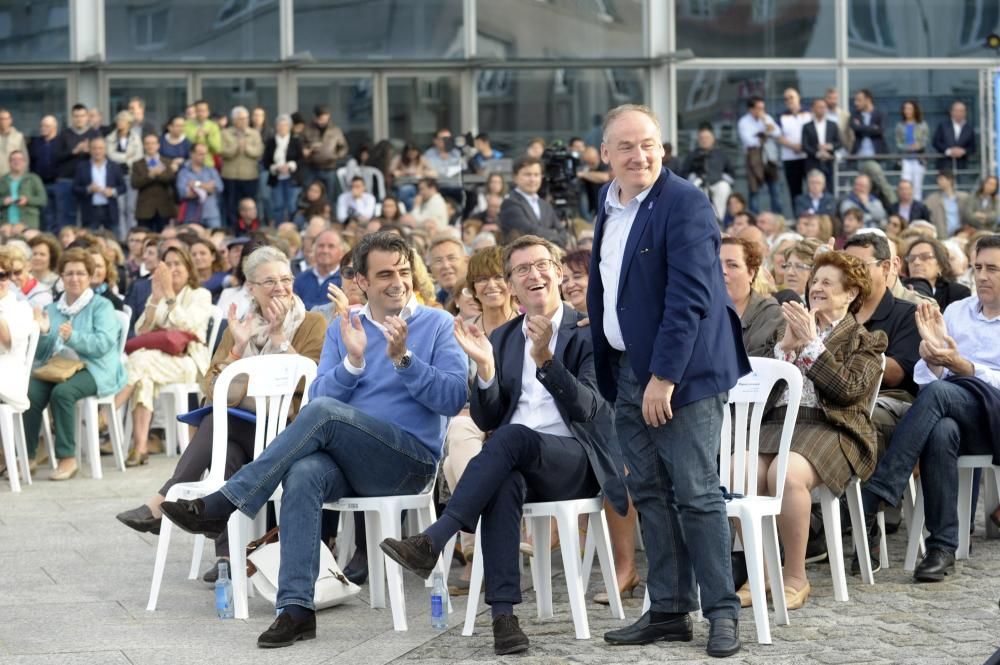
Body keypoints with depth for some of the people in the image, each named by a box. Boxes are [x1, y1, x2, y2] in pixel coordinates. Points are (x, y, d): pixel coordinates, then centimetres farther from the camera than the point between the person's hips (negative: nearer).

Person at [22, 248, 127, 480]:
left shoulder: (101, 306, 7)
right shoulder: (52, 309, 21)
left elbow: (104, 343, -11)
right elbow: (39, 354, 16)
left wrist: (72, 337, -25)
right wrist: (43, 333, -4)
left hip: (93, 370, -4)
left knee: (62, 392, -36)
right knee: (31, 392, -29)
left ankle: (67, 458, -28)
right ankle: (27, 456, -26)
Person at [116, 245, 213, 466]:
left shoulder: (201, 295, 9)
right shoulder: (157, 296, 22)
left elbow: (185, 326, -9)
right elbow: (141, 331, 8)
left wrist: (169, 293, -11)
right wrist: (156, 298, -1)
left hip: (187, 359, -4)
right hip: (157, 355, 4)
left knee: (141, 360, -33)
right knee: (144, 377, -34)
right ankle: (140, 446, -43)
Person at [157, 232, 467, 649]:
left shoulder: (438, 325, 4)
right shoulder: (343, 329, 15)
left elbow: (454, 398, -7)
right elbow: (317, 394, 5)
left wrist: (403, 359, -18)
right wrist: (353, 361, -12)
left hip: (410, 463, -3)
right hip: (346, 460, 3)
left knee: (323, 411, -30)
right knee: (304, 474, -34)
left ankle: (221, 506, -26)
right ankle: (296, 609, -38)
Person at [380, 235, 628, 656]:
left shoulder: (587, 333, 4)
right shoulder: (503, 339, 18)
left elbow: (585, 407, -10)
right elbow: (487, 420, 11)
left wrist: (547, 359, -25)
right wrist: (485, 367, -8)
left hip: (573, 461, -3)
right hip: (515, 462, 3)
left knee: (511, 437, -35)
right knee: (504, 484, -35)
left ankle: (432, 542, -41)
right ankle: (502, 614, -44)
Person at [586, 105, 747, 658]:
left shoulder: (685, 205, -13)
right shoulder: (610, 205, 13)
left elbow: (690, 297, -19)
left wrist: (665, 376, -22)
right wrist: (607, 373, 16)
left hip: (681, 371, -8)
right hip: (627, 371, 8)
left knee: (696, 494, -5)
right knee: (648, 494, 9)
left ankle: (722, 613, 2)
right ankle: (668, 611, 15)